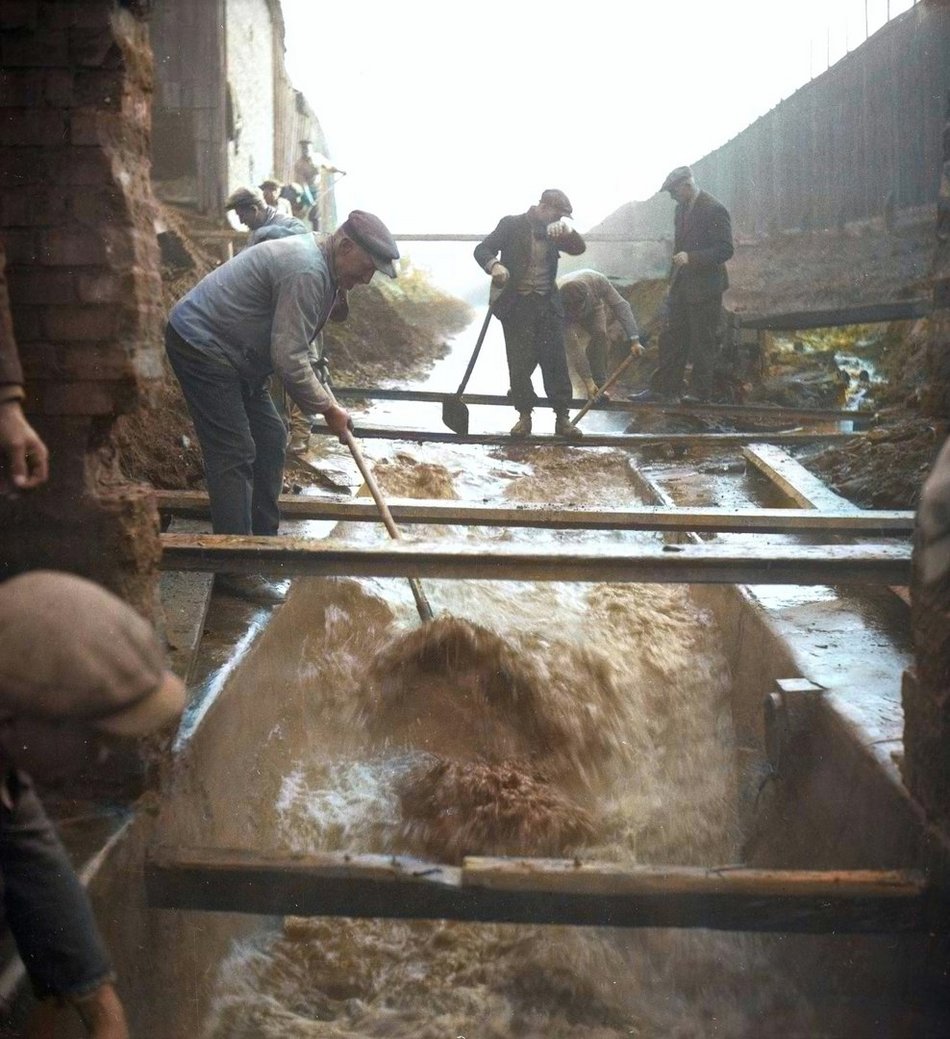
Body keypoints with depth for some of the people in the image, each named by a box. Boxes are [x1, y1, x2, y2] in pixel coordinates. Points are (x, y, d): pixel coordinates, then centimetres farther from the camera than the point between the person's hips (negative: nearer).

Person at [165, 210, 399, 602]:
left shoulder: (315, 261, 9)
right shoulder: (307, 272, -25)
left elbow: (291, 345, 19)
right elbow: (288, 358, -26)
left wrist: (320, 398, 14)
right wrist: (327, 408, -15)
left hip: (230, 350, 11)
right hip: (200, 345, -11)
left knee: (269, 439, 12)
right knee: (234, 453, -12)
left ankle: (263, 540, 21)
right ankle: (235, 568, -9)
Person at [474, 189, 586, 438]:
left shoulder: (553, 231, 10)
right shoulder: (512, 225, -1)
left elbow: (578, 249, 1)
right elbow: (482, 249, -5)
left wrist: (567, 229, -18)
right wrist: (494, 265, -27)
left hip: (547, 304, 3)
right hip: (517, 304, -3)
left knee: (555, 361, -2)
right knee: (520, 363, -2)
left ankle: (562, 417, 3)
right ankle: (524, 415, 10)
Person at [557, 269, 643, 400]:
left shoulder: (596, 280, -41)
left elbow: (620, 305, -33)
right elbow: (573, 348, -40)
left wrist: (634, 340, -39)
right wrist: (587, 381, -40)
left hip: (594, 305, -1)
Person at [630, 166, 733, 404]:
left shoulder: (714, 210, -15)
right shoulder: (681, 209, 11)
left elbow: (725, 250, -18)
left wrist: (691, 258, -27)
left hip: (705, 288, -8)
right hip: (681, 286, 8)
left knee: (702, 342, 0)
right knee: (673, 339, 9)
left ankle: (700, 392, 9)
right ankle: (665, 388, 15)